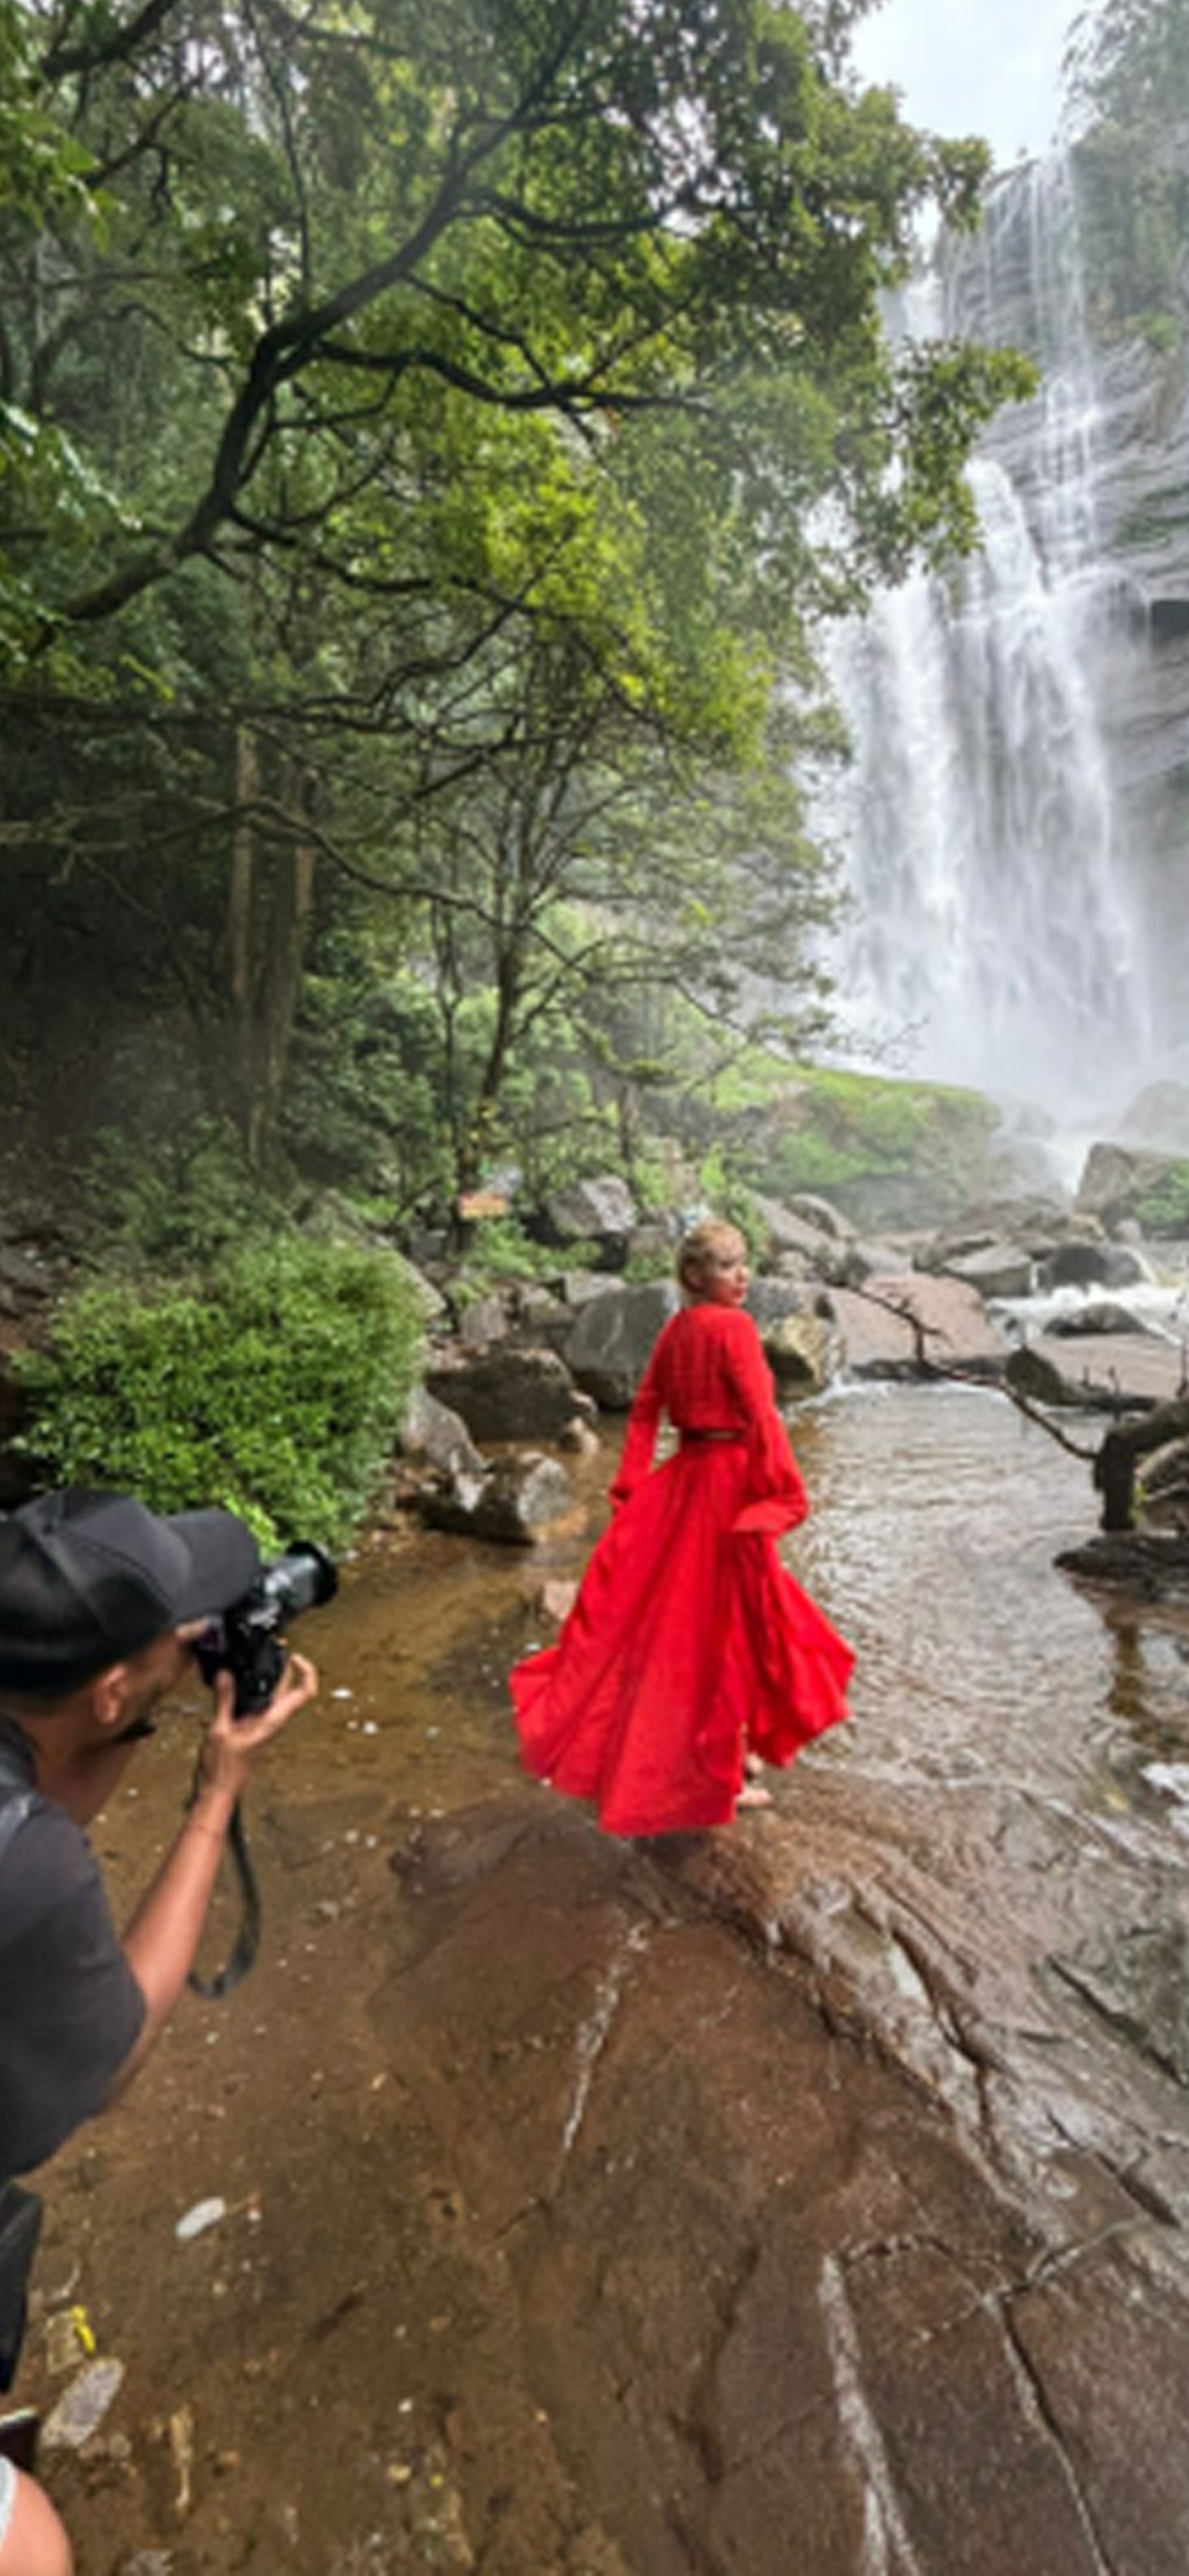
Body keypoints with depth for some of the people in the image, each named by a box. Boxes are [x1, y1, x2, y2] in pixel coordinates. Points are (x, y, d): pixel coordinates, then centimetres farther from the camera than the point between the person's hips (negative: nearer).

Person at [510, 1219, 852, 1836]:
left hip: (683, 1478, 8)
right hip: (730, 1480, -8)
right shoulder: (733, 1327, -17)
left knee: (670, 1610, 18)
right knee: (726, 1622, 6)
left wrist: (632, 1487, 9)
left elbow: (644, 1409, 7)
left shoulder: (676, 1328, 6)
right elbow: (760, 1415, -20)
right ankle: (719, 1771, 23)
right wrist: (788, 1494, -13)